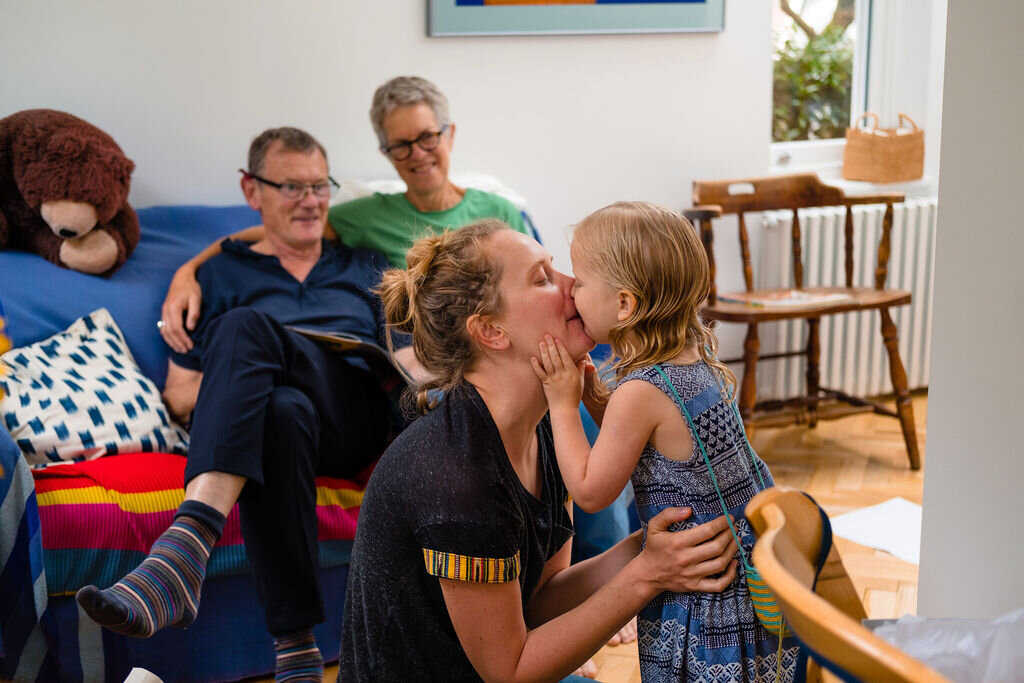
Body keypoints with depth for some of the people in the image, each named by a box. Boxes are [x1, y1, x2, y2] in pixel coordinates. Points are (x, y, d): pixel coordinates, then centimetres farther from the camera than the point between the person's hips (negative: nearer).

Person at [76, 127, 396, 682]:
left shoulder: (365, 268, 28)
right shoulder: (223, 273, 23)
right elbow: (179, 395, 16)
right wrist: (240, 383, -5)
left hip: (355, 423, 0)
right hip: (268, 418, 0)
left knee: (246, 326, -34)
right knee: (281, 409, -43)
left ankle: (183, 553, -53)